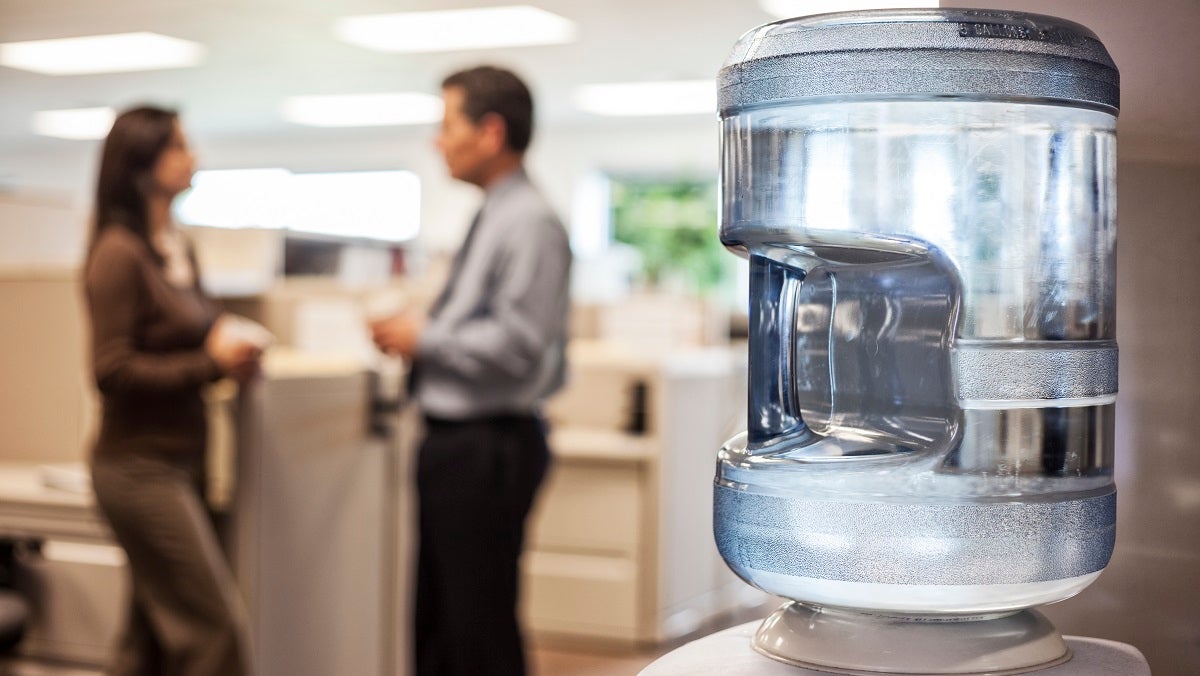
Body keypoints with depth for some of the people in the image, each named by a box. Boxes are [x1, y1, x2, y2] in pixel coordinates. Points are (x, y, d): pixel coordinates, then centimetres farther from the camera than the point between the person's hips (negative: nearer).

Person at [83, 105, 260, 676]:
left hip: (177, 461, 9)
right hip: (140, 464, -9)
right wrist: (210, 362, -17)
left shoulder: (176, 248, 11)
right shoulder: (118, 254, -14)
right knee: (215, 626, -7)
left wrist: (228, 349, 2)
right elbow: (112, 371, -18)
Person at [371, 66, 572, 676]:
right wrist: (414, 332, 6)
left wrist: (425, 339, -12)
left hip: (487, 448, -10)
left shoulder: (530, 224, -16)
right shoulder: (492, 219, 14)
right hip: (452, 439, 10)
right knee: (436, 621, 18)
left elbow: (516, 345, -23)